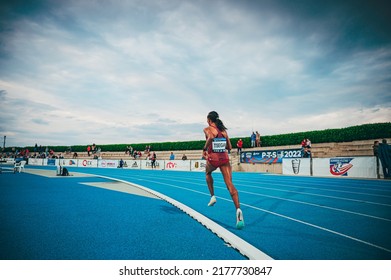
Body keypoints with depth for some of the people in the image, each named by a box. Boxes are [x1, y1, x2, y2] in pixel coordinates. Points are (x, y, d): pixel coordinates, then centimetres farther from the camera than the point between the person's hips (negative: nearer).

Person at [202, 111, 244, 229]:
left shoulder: (207, 129, 0)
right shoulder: (223, 130, 15)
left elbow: (211, 137, -25)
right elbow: (229, 147, 15)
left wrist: (205, 149, -11)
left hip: (213, 158, -3)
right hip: (224, 158, 3)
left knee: (208, 173, 33)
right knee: (230, 184, -6)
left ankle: (212, 196, 26)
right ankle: (238, 209, -25)